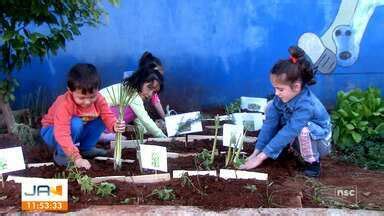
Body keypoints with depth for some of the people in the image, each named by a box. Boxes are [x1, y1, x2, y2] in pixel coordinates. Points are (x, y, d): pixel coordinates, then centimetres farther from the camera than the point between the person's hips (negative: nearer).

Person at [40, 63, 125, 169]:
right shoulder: (64, 105, -37)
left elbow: (107, 115, -21)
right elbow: (62, 135, -42)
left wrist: (115, 125, -46)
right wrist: (77, 158, -49)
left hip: (79, 131, 6)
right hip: (53, 132, -6)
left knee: (101, 119, -14)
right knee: (75, 123, -35)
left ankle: (85, 148, 5)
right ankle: (61, 154, -13)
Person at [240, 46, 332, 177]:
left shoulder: (306, 105, -37)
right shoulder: (281, 97, -17)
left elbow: (286, 133, -38)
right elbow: (270, 123, -15)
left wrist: (260, 157, -36)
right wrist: (256, 152, -17)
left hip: (319, 142, -7)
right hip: (296, 137, 7)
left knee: (304, 130, -40)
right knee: (271, 107, -6)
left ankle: (313, 162, -10)